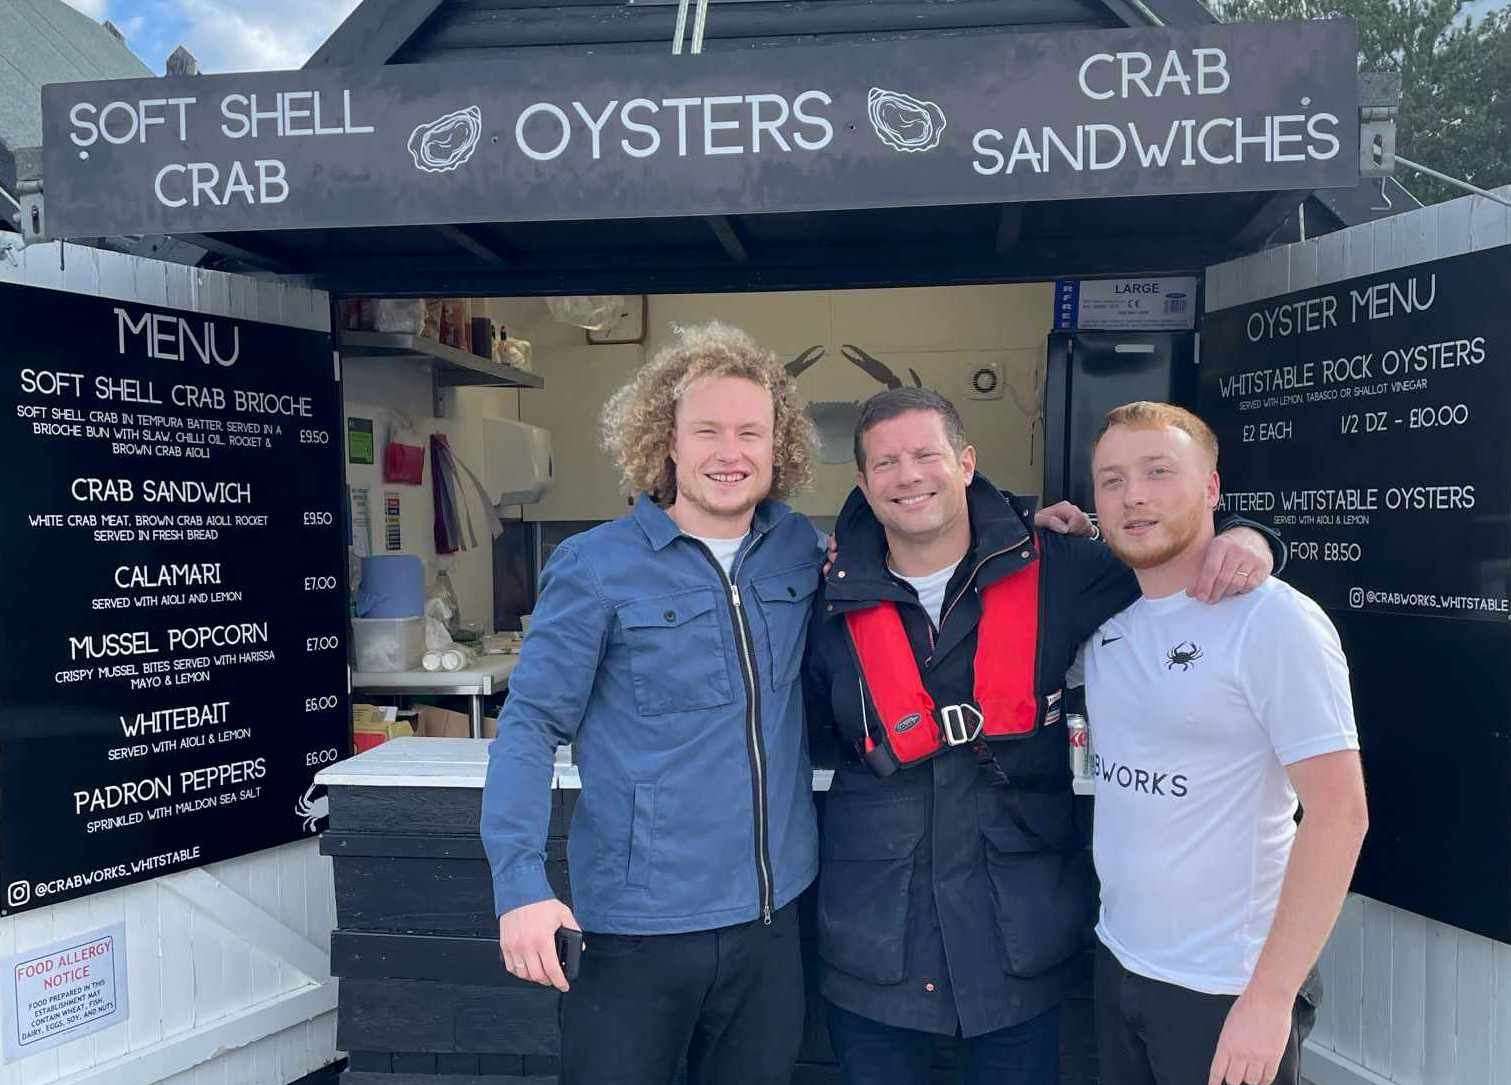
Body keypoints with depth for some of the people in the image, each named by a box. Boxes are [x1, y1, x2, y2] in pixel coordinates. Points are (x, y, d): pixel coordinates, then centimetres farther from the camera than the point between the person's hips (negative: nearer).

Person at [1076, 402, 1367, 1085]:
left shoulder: (1275, 622, -15)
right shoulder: (1104, 622, 2)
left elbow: (1339, 813, -17)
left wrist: (1271, 998, -19)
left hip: (1227, 992, -6)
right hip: (1116, 961, 6)